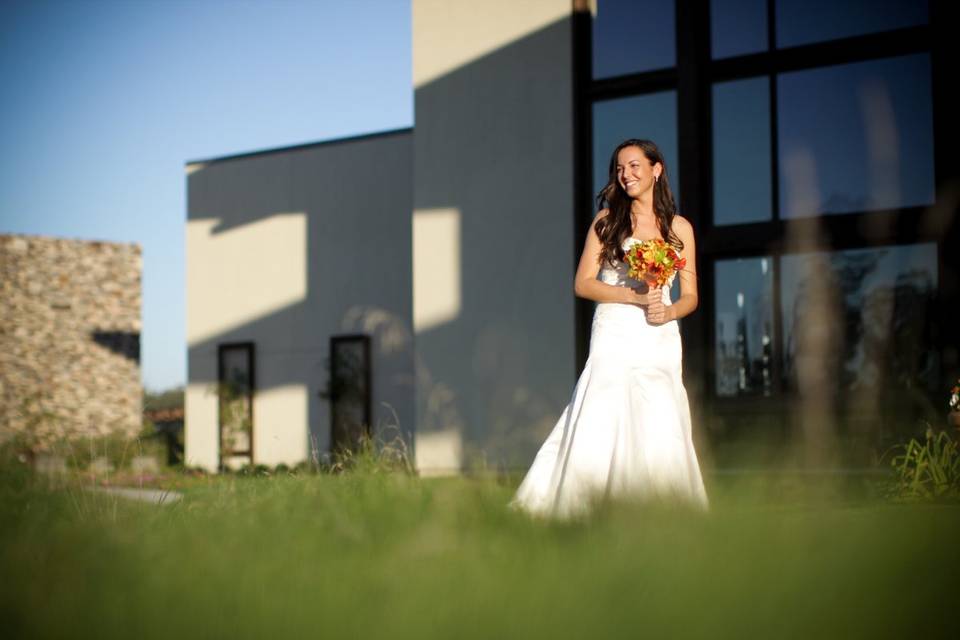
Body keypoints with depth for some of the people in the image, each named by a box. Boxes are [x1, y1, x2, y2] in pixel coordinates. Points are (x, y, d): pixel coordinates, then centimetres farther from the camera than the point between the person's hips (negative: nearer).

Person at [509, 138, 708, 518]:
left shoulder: (679, 228, 11)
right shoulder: (607, 220, 7)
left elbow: (690, 296, 13)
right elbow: (583, 284, 0)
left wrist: (668, 311, -9)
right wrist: (633, 296, -12)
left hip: (660, 342, 1)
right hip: (613, 337, -1)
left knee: (661, 434, -5)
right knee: (602, 428, -10)